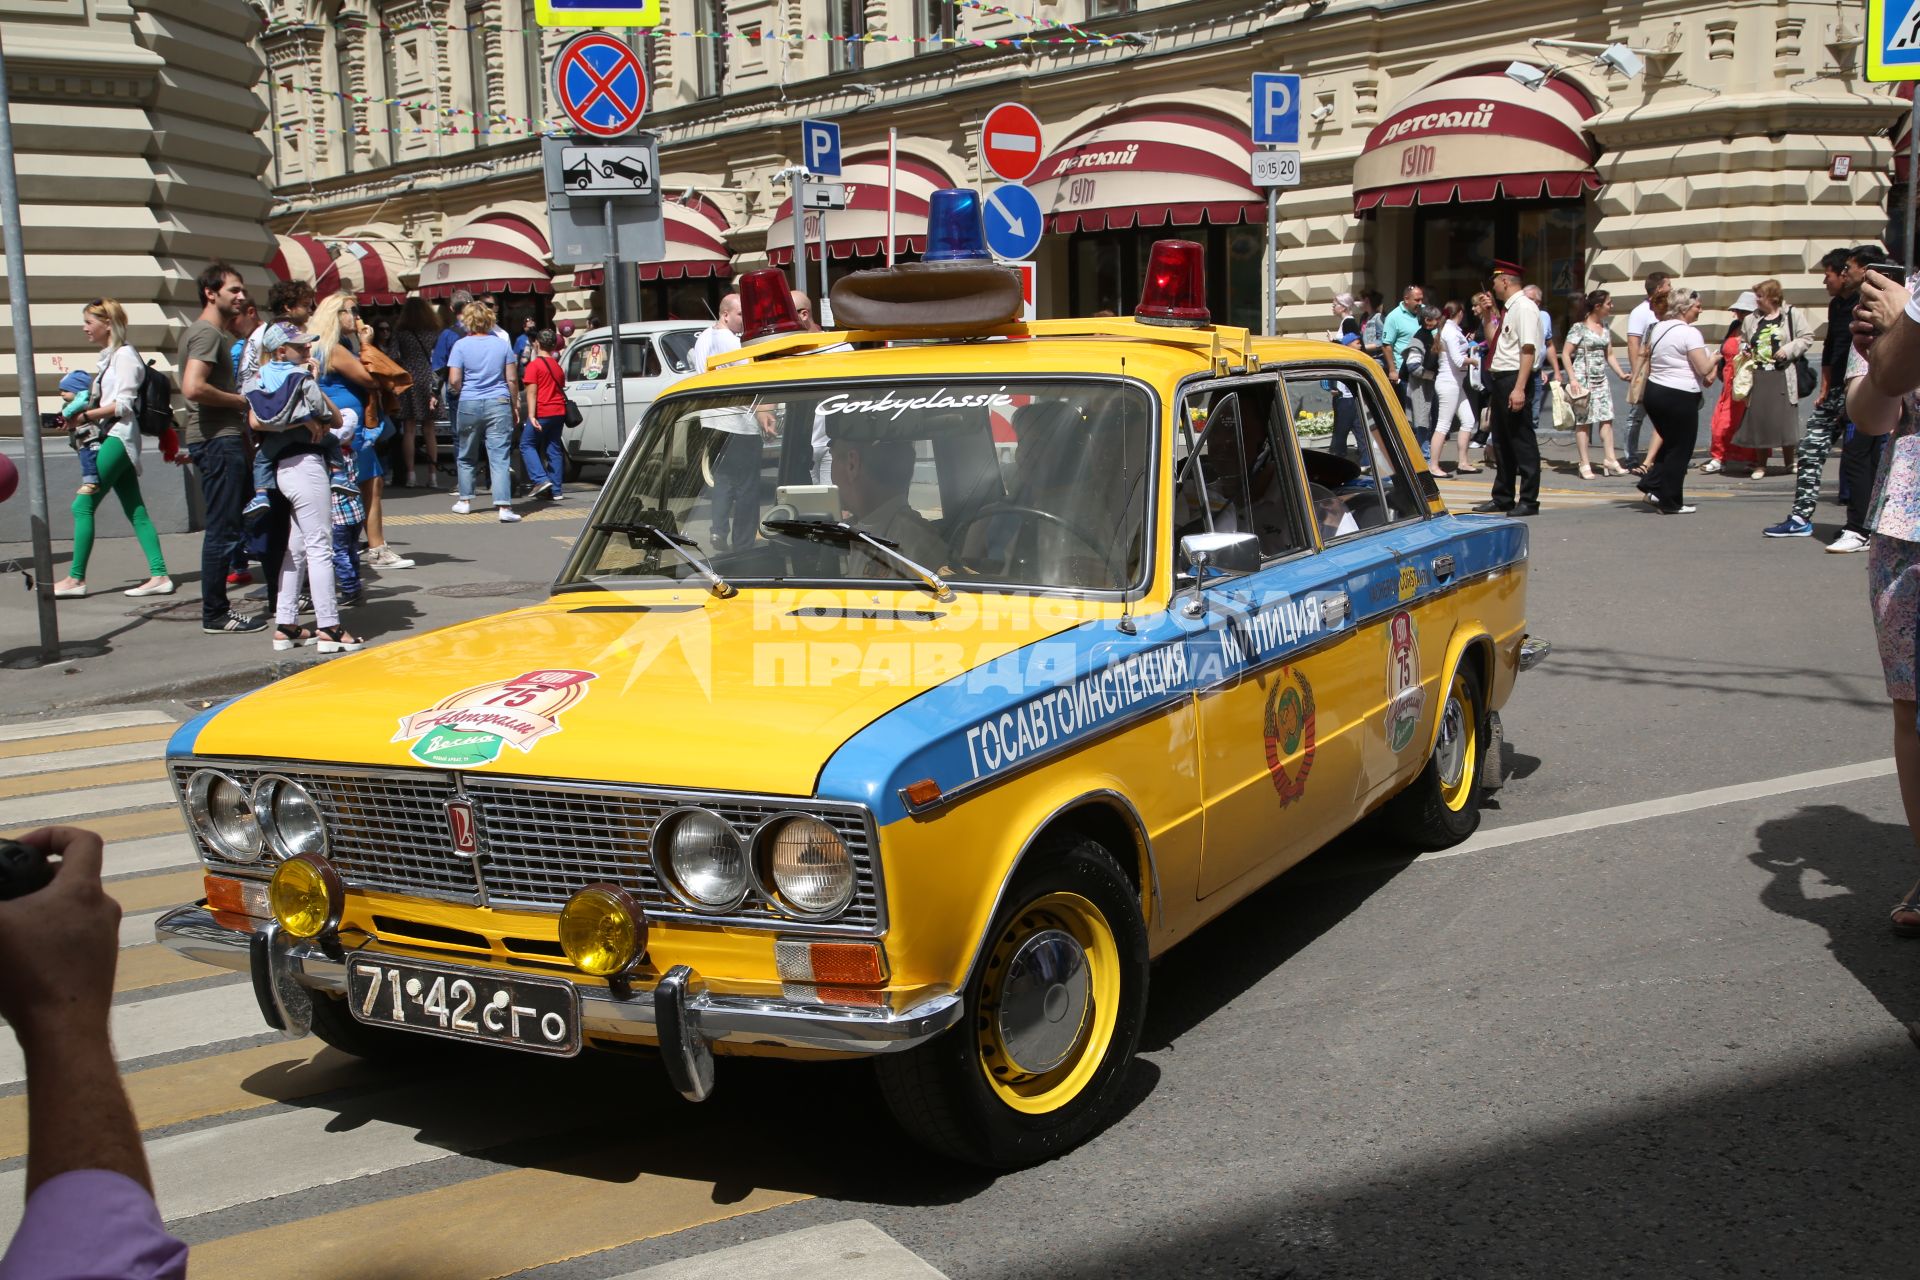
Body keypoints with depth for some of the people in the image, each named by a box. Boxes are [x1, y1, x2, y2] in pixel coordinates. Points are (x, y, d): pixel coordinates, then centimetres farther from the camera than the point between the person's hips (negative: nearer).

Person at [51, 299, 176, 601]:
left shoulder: (124, 355, -9)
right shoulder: (109, 356, 18)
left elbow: (123, 405, -16)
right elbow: (108, 403, 16)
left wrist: (85, 416, -18)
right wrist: (79, 415, 2)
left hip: (119, 437, -10)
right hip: (112, 437, 10)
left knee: (83, 505, -10)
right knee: (135, 511, 5)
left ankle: (75, 578, -6)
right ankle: (159, 575, 3)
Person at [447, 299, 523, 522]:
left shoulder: (461, 345, -2)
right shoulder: (502, 344, 3)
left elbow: (454, 381, -7)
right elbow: (512, 379, 4)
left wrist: (457, 395, 14)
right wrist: (515, 405, 14)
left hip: (469, 405, 0)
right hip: (499, 404, 0)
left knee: (466, 457, 17)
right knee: (499, 458, -5)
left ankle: (465, 501, 25)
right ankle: (504, 506, -16)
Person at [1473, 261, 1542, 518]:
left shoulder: (1524, 307, -14)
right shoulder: (1507, 309, 15)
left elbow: (1528, 349, -22)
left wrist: (1519, 389, -28)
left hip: (1514, 381, -10)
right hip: (1500, 379, 10)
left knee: (1522, 441, -3)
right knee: (1501, 441, 17)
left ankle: (1528, 501, 4)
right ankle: (1503, 497, 28)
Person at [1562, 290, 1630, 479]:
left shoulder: (1605, 328, 12)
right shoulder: (1579, 328, -9)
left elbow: (1609, 355, 17)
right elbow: (1566, 354, -11)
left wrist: (1621, 374, 7)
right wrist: (1572, 379, -19)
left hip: (1601, 379, 7)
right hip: (1583, 379, -7)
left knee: (1606, 418, 1)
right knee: (1583, 421, -2)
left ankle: (1609, 460, 4)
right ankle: (1585, 465, 1)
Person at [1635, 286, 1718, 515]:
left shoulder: (1658, 328, 10)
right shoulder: (1690, 333, -14)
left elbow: (1648, 361, 16)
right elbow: (1704, 369, -16)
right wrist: (1715, 358, 2)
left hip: (1654, 392, 8)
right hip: (1680, 397, -8)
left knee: (1669, 443, 22)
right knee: (1680, 450, 3)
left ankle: (1652, 486, 12)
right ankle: (1670, 503, 7)